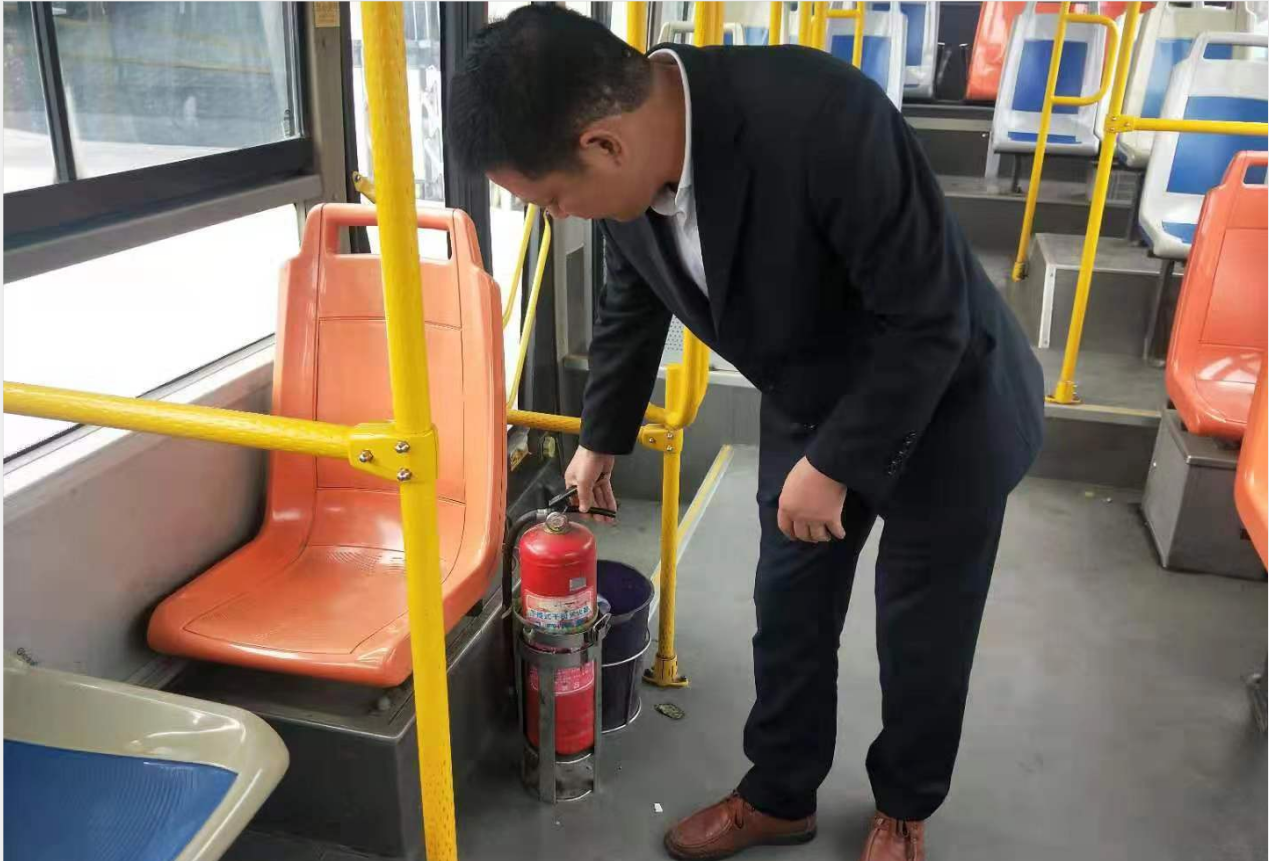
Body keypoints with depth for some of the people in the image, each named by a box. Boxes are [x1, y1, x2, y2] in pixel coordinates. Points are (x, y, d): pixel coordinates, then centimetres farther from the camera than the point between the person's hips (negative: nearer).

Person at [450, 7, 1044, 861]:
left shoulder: (823, 117, -38)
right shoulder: (631, 160, -15)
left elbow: (931, 319, -28)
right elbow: (632, 306, 5)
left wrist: (834, 466, -21)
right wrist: (601, 439, 17)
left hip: (945, 405, -5)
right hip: (810, 408, 6)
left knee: (923, 632, 12)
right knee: (789, 615, 14)